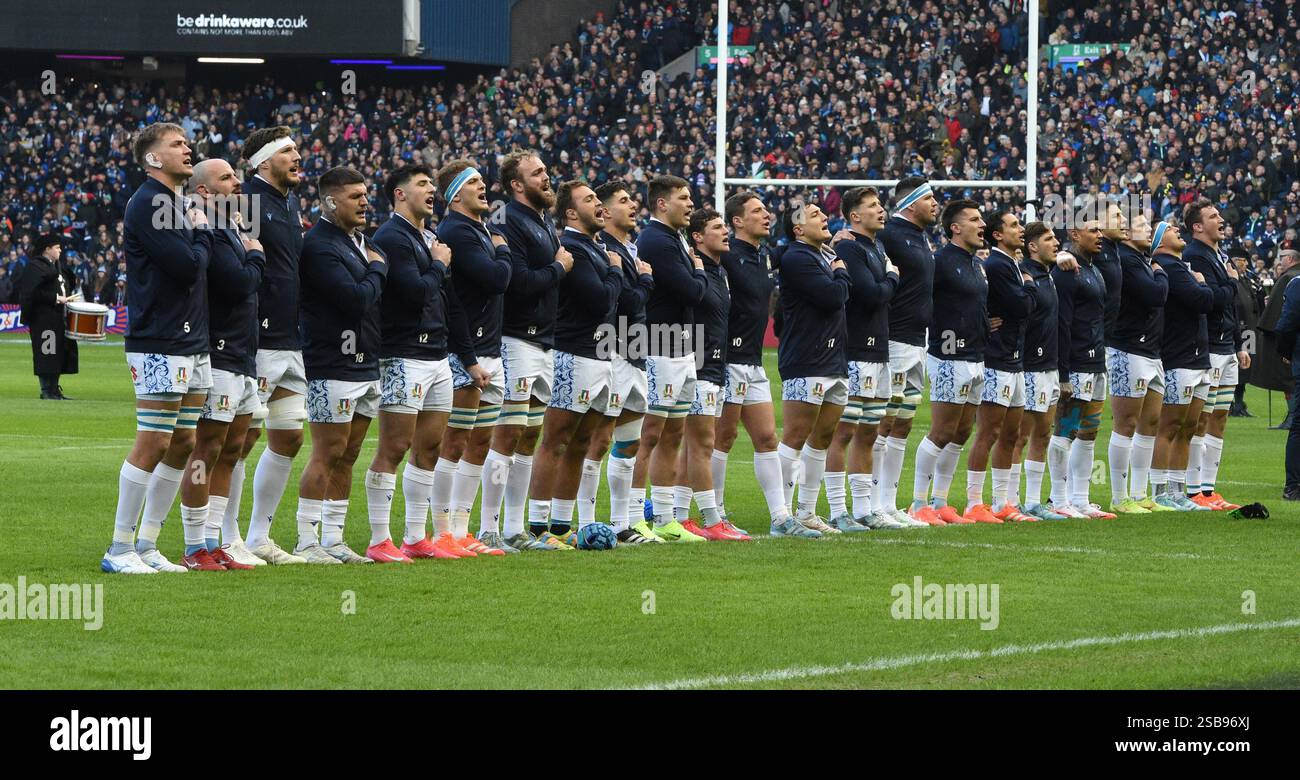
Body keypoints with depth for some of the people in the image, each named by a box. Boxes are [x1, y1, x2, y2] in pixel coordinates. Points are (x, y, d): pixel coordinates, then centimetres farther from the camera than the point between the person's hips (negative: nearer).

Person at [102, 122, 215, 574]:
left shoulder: (179, 205, 18)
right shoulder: (147, 204, -12)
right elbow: (187, 266, -19)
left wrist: (199, 236, 1)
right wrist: (202, 233, -3)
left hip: (193, 345, 10)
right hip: (159, 346, -10)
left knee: (182, 445, 9)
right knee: (153, 444, -9)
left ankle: (146, 545, 15)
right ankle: (119, 550, -3)